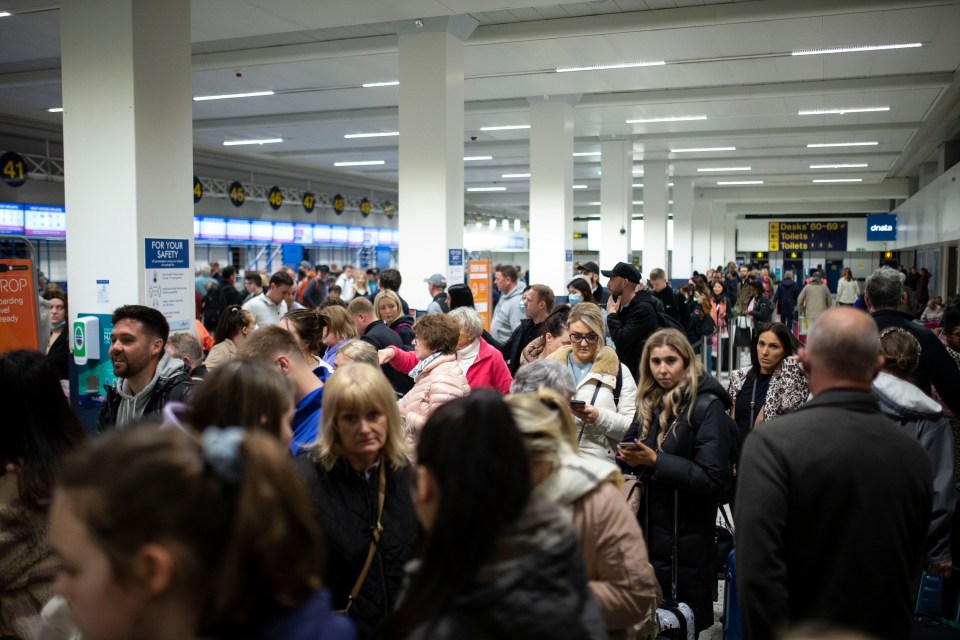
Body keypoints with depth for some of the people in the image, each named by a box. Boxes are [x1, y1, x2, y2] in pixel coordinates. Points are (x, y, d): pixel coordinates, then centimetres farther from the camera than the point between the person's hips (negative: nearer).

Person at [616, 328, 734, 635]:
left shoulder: (707, 406, -13)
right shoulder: (649, 402, 6)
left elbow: (713, 477, -20)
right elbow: (633, 449, 15)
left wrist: (655, 461, -23)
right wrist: (630, 457, -8)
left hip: (686, 537, -6)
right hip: (648, 526, 6)